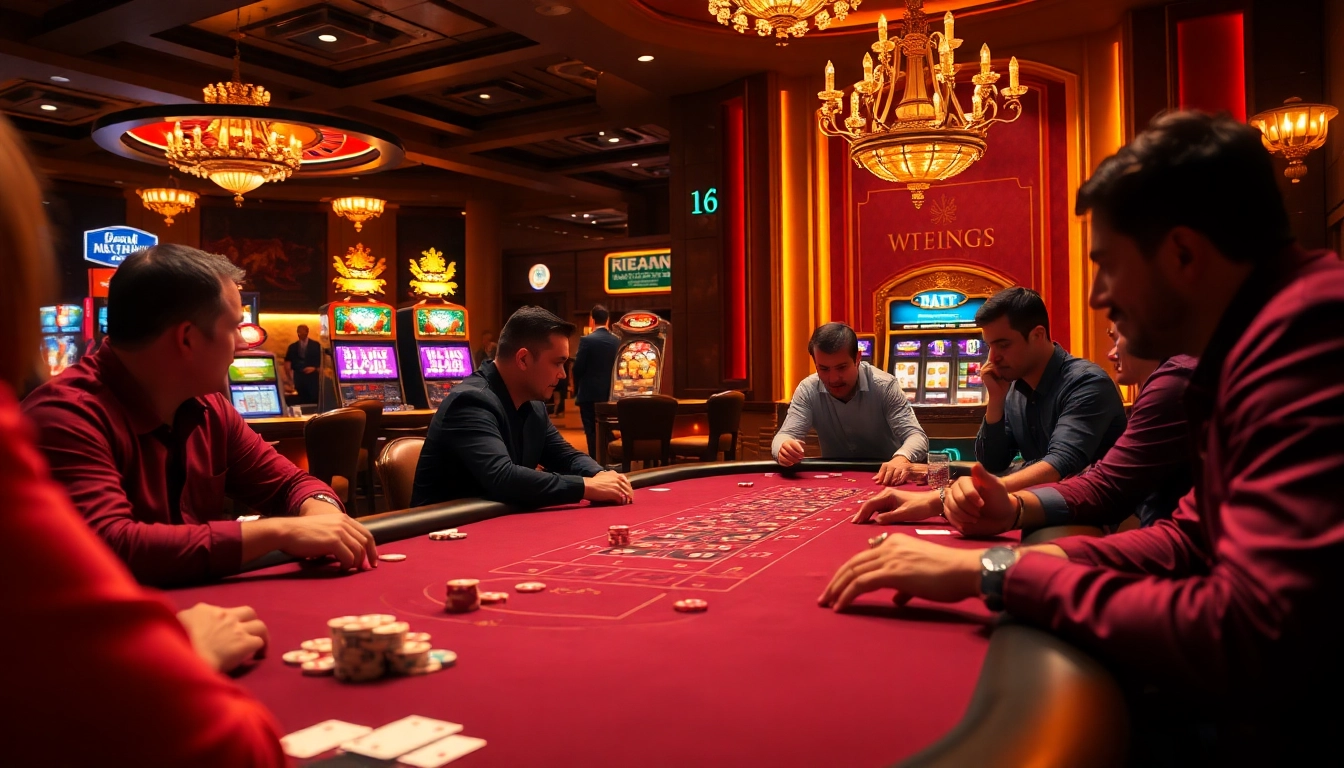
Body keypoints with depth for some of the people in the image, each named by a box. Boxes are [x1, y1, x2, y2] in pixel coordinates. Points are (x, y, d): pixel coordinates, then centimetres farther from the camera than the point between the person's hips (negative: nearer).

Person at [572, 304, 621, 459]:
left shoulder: (587, 340, -12)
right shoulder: (616, 341, 3)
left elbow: (578, 368, -10)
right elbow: (617, 367, 6)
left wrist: (577, 389, 7)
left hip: (589, 394, -5)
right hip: (609, 393, 5)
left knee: (592, 431, 0)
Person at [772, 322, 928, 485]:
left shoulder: (884, 386, -15)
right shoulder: (807, 390, -9)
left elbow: (916, 435, -19)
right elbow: (784, 437, -12)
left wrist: (902, 458, -43)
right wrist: (785, 449, -37)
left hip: (885, 478, -2)